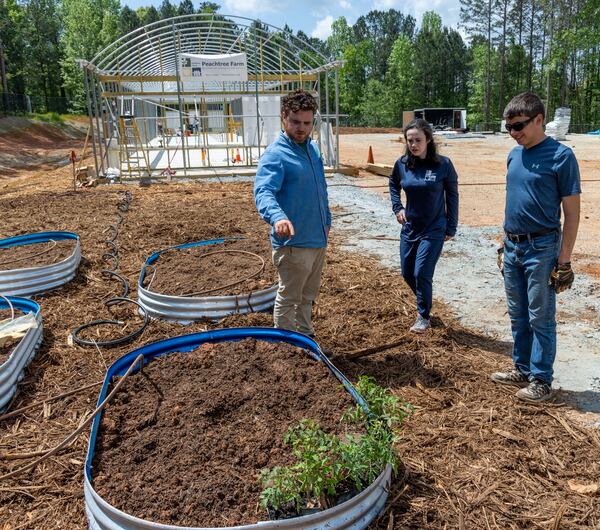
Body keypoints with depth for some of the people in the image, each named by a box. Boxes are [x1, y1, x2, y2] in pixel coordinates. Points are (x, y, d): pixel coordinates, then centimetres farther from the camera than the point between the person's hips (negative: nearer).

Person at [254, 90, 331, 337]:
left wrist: (326, 221, 16)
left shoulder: (313, 148, 10)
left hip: (318, 240, 8)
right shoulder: (275, 154, -16)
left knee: (307, 298, 22)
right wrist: (278, 217, -51)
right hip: (293, 242, -8)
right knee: (288, 300, 5)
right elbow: (263, 192, -33)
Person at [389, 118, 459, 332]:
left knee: (422, 273, -9)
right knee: (407, 273, 12)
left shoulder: (443, 164, -13)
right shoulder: (402, 164, -4)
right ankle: (424, 304, 39)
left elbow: (452, 195, -3)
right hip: (409, 228, 5)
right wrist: (397, 207, 4)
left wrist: (451, 228, -2)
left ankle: (424, 316, 13)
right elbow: (393, 185, 17)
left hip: (434, 230, -4)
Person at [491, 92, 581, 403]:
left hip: (541, 249, -6)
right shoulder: (515, 155, 8)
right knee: (518, 316, 16)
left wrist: (564, 261, -12)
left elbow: (572, 213, -11)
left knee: (541, 319, 4)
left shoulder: (560, 156, -12)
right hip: (513, 247, 7)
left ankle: (541, 380, 17)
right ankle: (522, 369, 31)